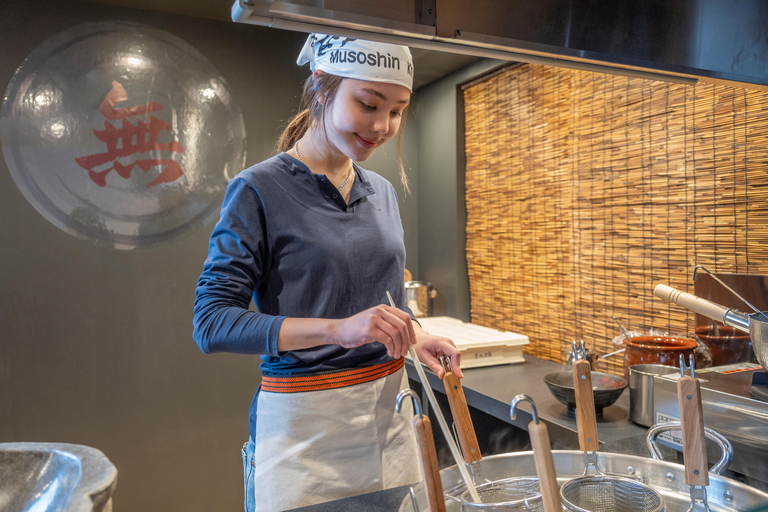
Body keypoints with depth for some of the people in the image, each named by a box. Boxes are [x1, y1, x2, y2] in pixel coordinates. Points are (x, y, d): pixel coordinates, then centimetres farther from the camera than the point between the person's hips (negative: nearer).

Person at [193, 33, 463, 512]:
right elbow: (212, 321, -16)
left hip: (389, 409, 6)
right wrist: (338, 329, -27)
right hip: (304, 422, -5)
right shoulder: (259, 190, -11)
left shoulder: (384, 192, 8)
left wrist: (414, 338, -2)